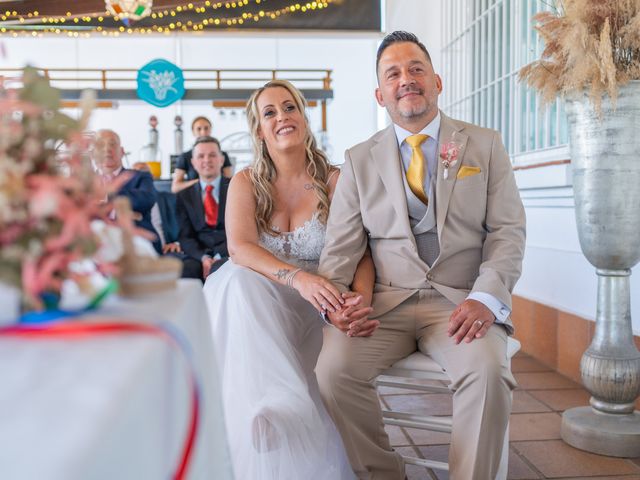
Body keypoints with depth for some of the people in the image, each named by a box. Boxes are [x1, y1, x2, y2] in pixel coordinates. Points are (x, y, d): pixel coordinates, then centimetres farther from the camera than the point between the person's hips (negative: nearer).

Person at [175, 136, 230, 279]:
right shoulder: (184, 196, 18)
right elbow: (185, 236, 8)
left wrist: (219, 256, -15)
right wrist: (203, 257, -14)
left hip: (230, 253, -2)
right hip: (199, 256, 2)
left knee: (219, 268, -37)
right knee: (181, 270, -32)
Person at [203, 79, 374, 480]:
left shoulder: (334, 181, 1)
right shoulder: (246, 183, 5)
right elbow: (239, 247, -13)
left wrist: (361, 297, -30)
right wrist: (297, 277, -32)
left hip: (314, 312, -1)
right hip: (253, 306, 1)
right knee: (238, 280, -32)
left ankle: (276, 404, -20)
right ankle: (280, 401, -37)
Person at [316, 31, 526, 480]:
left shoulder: (485, 145, 10)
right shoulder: (359, 160, 12)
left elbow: (508, 231, 3)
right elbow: (341, 244, 7)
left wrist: (486, 298, -14)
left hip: (462, 302, -1)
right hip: (385, 302, 1)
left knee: (488, 371, -30)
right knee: (333, 369, -24)